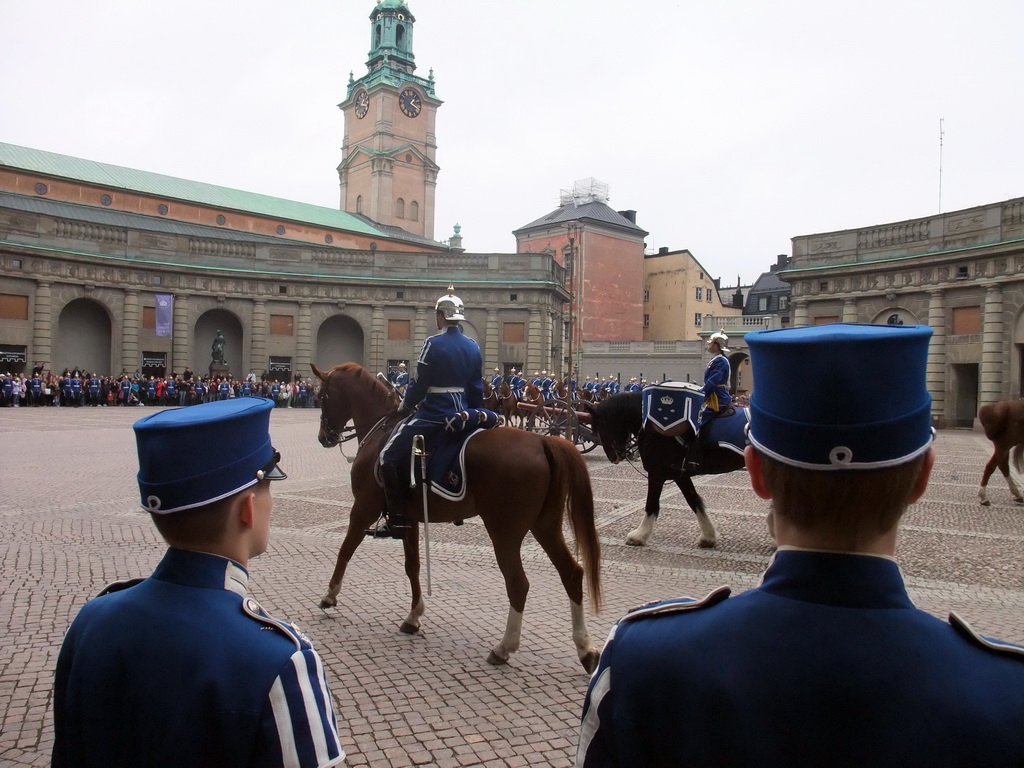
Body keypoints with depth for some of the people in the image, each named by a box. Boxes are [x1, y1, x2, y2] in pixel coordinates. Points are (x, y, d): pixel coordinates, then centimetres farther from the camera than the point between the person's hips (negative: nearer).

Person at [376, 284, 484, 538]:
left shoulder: (433, 344, -12)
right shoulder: (473, 347, 8)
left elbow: (419, 385, -10)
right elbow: (477, 389, 12)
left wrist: (405, 406, 7)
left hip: (433, 415, -8)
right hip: (462, 416, 8)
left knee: (389, 455, -3)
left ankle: (398, 521, -8)